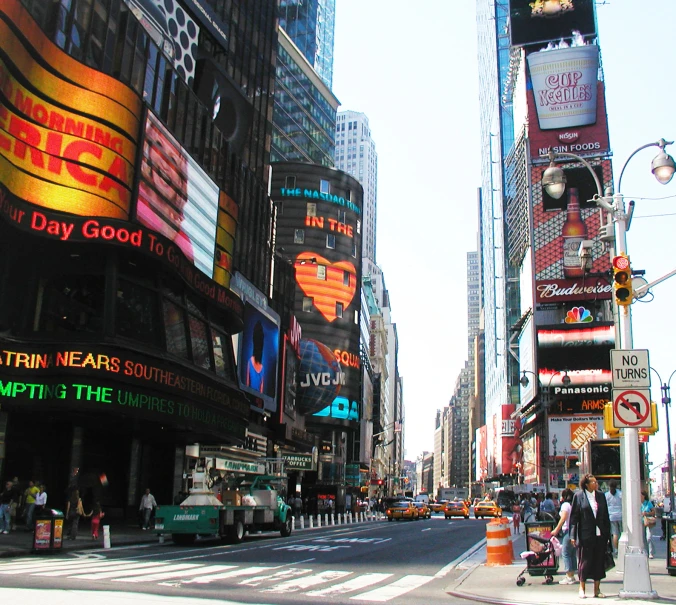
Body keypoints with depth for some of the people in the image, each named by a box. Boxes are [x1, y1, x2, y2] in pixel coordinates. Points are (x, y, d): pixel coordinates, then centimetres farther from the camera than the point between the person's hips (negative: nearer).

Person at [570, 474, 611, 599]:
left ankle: (597, 589, 18)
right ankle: (582, 589, 15)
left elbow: (606, 516, 10)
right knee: (585, 561, 1)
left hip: (600, 535, 4)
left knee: (599, 561, 7)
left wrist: (607, 534, 7)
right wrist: (573, 535, -8)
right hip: (586, 535, -4)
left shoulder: (601, 495, 7)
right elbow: (573, 517, -4)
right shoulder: (578, 496, -4)